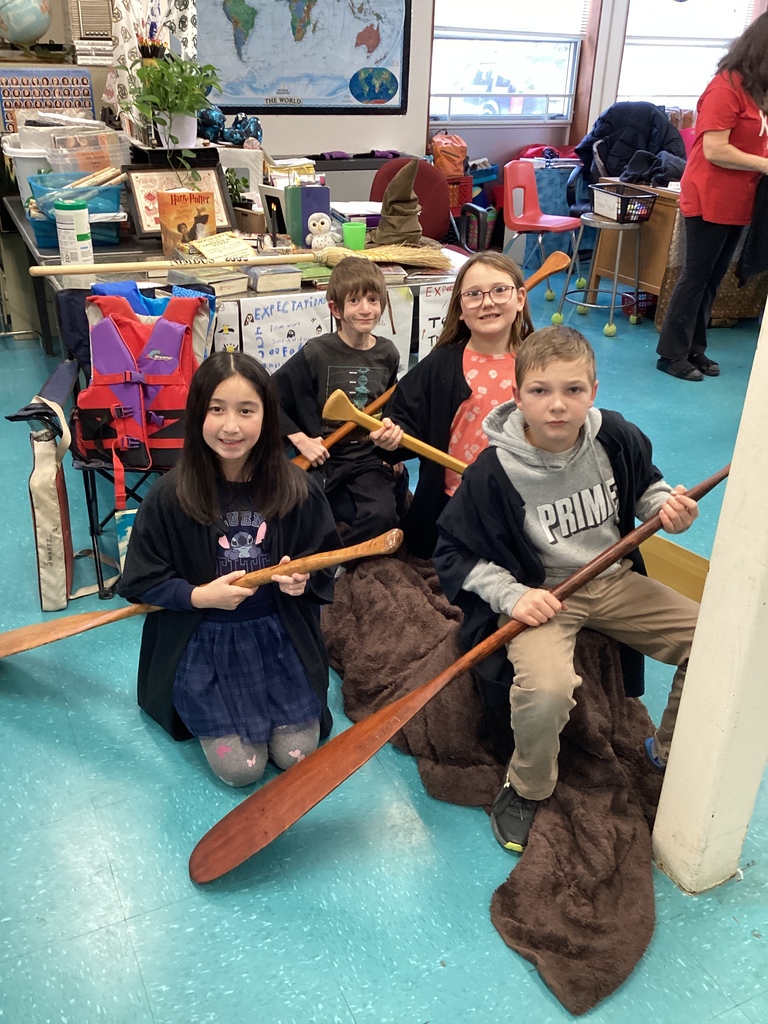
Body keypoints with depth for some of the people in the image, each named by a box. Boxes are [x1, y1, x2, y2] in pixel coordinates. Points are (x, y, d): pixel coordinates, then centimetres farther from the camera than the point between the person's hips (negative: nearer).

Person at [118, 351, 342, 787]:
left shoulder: (297, 488, -12)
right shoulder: (170, 496, -16)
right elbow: (141, 582, -6)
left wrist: (304, 580, -19)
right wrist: (200, 596, -22)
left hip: (280, 636, 2)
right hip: (204, 644, -1)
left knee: (297, 755, 1)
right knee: (241, 768, -2)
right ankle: (203, 709, 27)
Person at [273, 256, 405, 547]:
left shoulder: (387, 354, 4)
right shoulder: (316, 353, -9)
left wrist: (392, 428, 3)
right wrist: (300, 439, -13)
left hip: (369, 458, 3)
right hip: (323, 457, -3)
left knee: (382, 514, -22)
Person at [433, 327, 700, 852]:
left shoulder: (617, 437, -6)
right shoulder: (494, 471, -18)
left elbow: (644, 487, 15)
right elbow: (455, 551, -9)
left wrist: (668, 506, -7)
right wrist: (511, 595, -20)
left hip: (616, 580, 5)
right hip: (539, 594, -5)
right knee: (546, 690, -33)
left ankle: (669, 751, 21)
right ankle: (527, 790, 1)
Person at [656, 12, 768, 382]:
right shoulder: (726, 87, -14)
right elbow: (714, 150, -20)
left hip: (736, 203, 8)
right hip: (710, 201, -8)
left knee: (712, 280, 11)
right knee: (696, 278, -3)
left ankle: (693, 349, 18)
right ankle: (672, 354, 5)